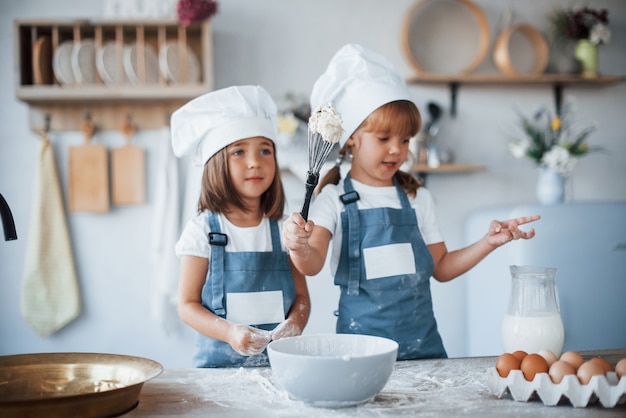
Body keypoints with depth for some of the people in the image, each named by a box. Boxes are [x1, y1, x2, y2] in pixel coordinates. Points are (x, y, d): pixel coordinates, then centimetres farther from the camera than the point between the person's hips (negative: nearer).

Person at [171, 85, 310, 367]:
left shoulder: (284, 230, 9)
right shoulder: (202, 230, 1)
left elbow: (301, 296, 12)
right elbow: (188, 304, 0)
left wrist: (295, 323, -9)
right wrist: (230, 332, -16)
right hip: (220, 361, -2)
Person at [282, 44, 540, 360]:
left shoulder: (418, 198, 10)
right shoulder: (335, 199, -2)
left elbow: (440, 268, 13)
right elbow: (313, 265, -16)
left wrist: (488, 243, 2)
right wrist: (300, 248, -38)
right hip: (362, 340, -3)